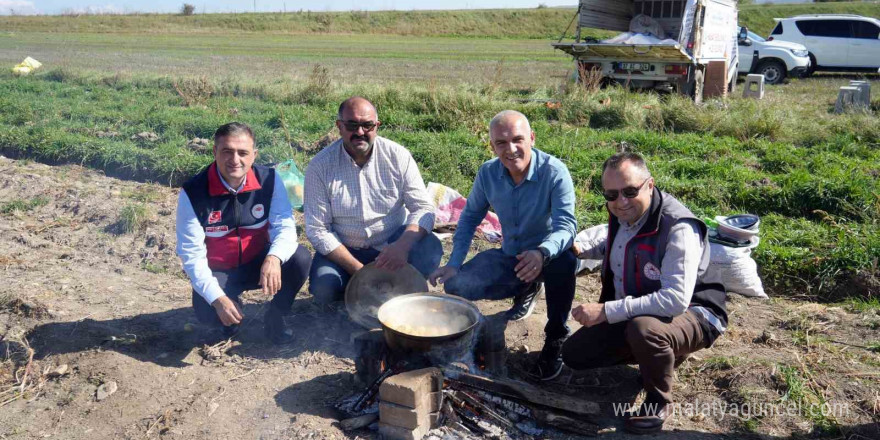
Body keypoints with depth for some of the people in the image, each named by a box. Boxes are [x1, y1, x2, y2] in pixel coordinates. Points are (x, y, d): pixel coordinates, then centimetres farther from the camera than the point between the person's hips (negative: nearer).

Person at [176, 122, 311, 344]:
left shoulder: (269, 179, -14)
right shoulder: (193, 193, -19)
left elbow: (285, 226, -18)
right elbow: (192, 254, -17)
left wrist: (274, 258, -42)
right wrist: (217, 298, -28)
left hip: (259, 263, 2)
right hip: (218, 271, -1)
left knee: (300, 258, -27)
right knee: (207, 312, -31)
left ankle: (274, 317, 1)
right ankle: (233, 306, 10)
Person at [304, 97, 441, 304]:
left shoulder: (398, 156, -9)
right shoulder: (320, 165, -11)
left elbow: (424, 209, -12)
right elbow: (318, 230, -12)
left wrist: (403, 245, -32)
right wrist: (357, 269, -21)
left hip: (392, 245, 0)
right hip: (343, 250, 0)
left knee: (430, 249, -27)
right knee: (323, 289, -27)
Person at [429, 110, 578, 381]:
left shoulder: (554, 172, -23)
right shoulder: (488, 173, -9)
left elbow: (566, 226, -31)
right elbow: (470, 217, 3)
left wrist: (542, 253, -54)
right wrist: (454, 263, -8)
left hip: (548, 256, -5)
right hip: (510, 256, 5)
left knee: (564, 262, -40)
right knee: (455, 285, -12)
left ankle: (556, 338, -14)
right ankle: (527, 289, 14)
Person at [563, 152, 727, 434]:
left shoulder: (679, 229, -29)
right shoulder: (621, 214, -5)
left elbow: (675, 300, -39)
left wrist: (607, 311, -38)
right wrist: (582, 252, 10)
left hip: (690, 314, -8)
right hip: (634, 316, 8)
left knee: (644, 329, -41)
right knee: (574, 354, 4)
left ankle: (659, 402, -9)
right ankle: (663, 354, 17)